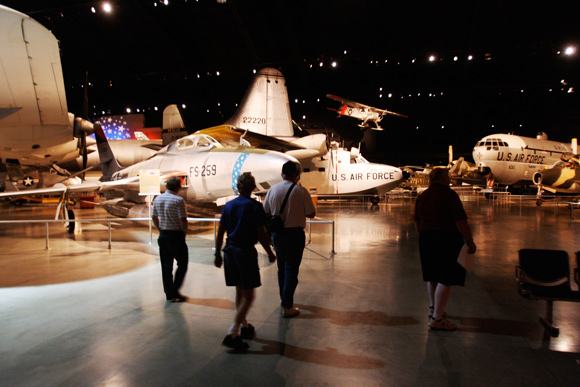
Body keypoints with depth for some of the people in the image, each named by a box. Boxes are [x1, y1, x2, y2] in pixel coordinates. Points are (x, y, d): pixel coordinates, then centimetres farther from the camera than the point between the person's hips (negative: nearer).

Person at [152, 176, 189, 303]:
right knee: (182, 264, 6)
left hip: (163, 235, 7)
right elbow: (183, 220, -18)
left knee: (166, 266, 12)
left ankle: (169, 294, 18)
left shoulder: (157, 199, 6)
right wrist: (184, 232, -2)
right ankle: (174, 292, 3)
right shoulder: (178, 200, -15)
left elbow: (154, 217, 13)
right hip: (176, 236, -6)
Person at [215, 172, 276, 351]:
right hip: (246, 252, -6)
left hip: (230, 251, 6)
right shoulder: (255, 206, -9)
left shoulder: (229, 205, 6)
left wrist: (218, 254, 15)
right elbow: (261, 234, -11)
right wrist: (270, 254, 1)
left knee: (239, 292, 18)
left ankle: (244, 327, 31)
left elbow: (220, 232, 7)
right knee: (248, 296, 1)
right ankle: (232, 334, -6)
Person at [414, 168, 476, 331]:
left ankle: (434, 309, 35)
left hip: (426, 239, 8)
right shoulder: (449, 195, -13)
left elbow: (417, 221, 15)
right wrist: (470, 242, -11)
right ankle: (437, 318, -1)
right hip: (447, 240, -7)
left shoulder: (422, 196, 9)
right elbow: (461, 221, -17)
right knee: (446, 279, -2)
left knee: (433, 276, 20)